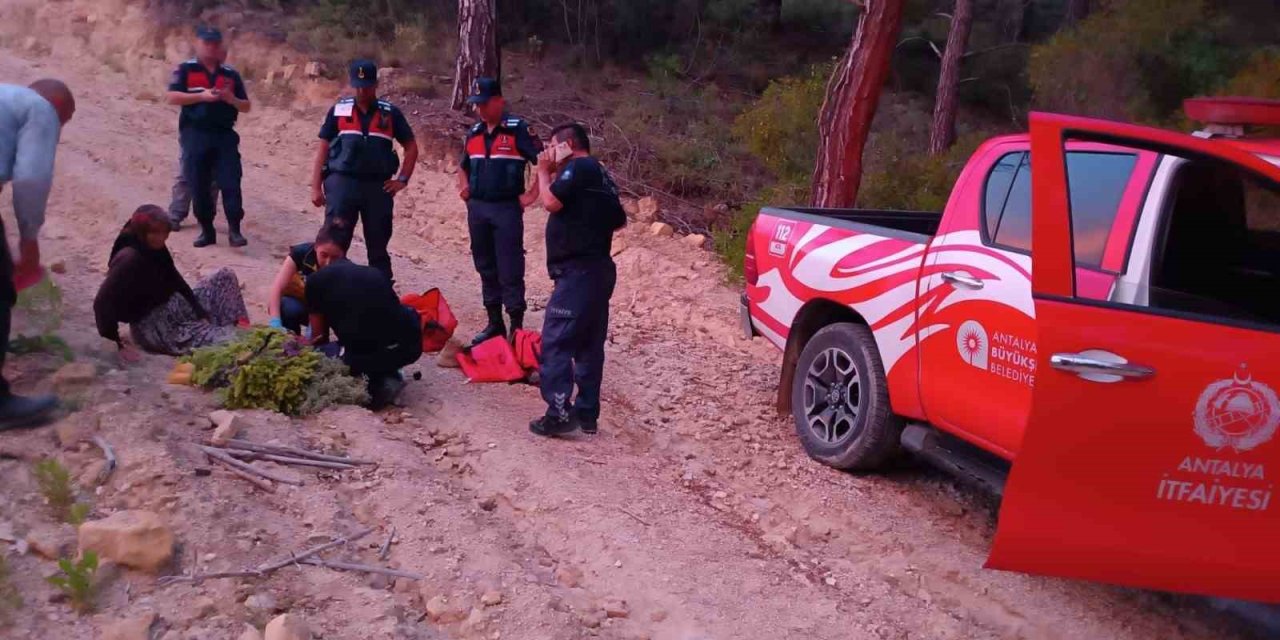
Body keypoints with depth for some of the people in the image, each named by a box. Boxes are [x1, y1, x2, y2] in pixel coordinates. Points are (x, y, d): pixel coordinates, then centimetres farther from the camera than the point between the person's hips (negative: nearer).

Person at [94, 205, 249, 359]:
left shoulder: (156, 248, 0)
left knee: (226, 276, 2)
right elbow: (103, 303, -27)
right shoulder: (129, 258, -25)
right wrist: (119, 343, -27)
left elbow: (175, 281, 8)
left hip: (174, 306, 9)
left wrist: (200, 312, 0)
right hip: (152, 325, -9)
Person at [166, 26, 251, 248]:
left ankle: (234, 230, -5)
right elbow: (173, 97, -8)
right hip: (195, 134, -1)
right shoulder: (185, 70, 4)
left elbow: (246, 106, 13)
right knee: (198, 186, 2)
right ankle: (207, 230, 13)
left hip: (225, 135, 2)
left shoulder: (231, 75, 12)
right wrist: (202, 96, -18)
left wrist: (231, 99, -8)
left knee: (231, 183, -7)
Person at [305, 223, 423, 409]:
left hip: (364, 354, -5)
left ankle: (374, 387, 4)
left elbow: (319, 336, 20)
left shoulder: (316, 280, 13)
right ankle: (387, 377, 17)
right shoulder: (375, 273, 25)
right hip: (410, 347, 5)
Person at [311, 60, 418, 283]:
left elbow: (411, 147, 11)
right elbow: (323, 148, 7)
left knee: (378, 246, 8)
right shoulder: (339, 110, 5)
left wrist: (402, 179, 2)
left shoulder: (390, 113, 5)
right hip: (342, 183, 0)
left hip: (378, 187, 1)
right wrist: (316, 187, 1)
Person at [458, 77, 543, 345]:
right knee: (486, 268, 12)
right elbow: (464, 167, 29)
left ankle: (516, 326, 1)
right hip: (477, 209, 7)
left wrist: (532, 194, -12)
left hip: (506, 209, -6)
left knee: (510, 271, -5)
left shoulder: (518, 129, -8)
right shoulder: (474, 133, 12)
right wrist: (463, 187, 13)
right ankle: (494, 323, 21)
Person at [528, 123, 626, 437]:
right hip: (598, 269, 10)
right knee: (589, 344, 11)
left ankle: (560, 412, -15)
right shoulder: (600, 175, 20)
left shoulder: (579, 166, -8)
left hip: (578, 271, -10)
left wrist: (544, 172, -3)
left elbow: (551, 202, -18)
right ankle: (587, 412, 14)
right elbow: (619, 220, 26)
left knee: (555, 342, -10)